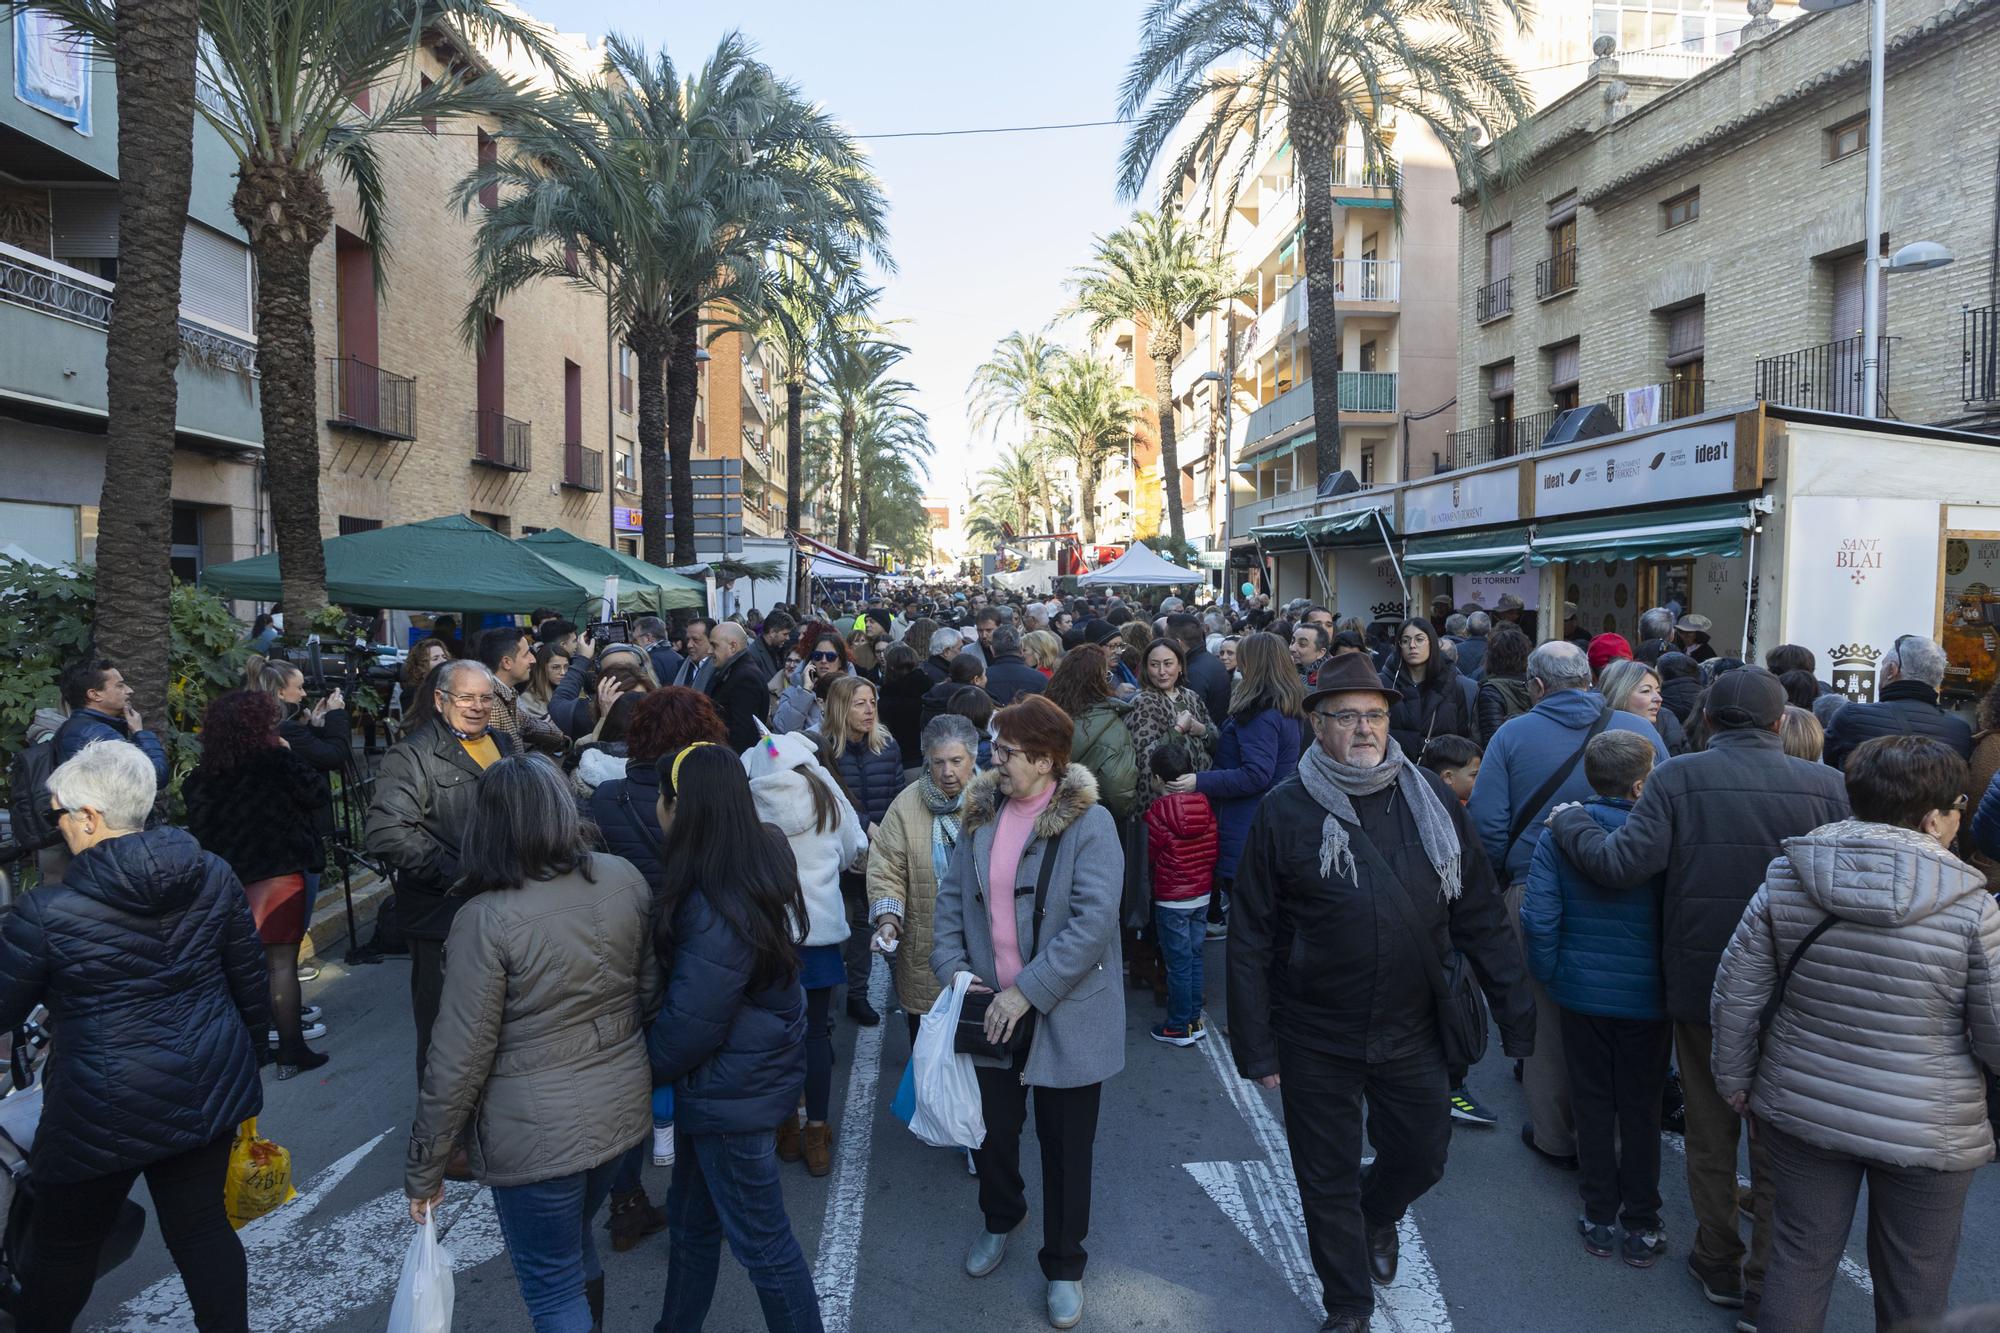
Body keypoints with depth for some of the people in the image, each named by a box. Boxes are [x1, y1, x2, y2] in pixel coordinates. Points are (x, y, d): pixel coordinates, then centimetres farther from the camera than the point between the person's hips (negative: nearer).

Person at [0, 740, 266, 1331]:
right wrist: (248, 1053, 19)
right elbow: (250, 982, 4)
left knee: (64, 1246, 19)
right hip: (210, 1089, 4)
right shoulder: (213, 877, -5)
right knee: (202, 1226, 16)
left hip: (106, 1109, -4)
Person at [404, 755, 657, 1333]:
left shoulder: (486, 919, -21)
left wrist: (423, 1171, -4)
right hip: (621, 1107, 6)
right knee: (576, 1246, 28)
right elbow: (650, 990, 4)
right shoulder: (625, 879, -7)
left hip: (537, 1134, -5)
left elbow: (459, 1059, -17)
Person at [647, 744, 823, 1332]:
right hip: (749, 1070, 9)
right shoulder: (764, 860, -4)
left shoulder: (716, 911, -30)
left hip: (732, 1092, -9)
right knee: (690, 1218, 24)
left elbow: (689, 1025, -22)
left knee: (760, 1241, 8)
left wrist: (641, 1069, -3)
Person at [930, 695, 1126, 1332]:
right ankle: (999, 1218, 50)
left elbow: (1095, 919, -24)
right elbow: (952, 895, 6)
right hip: (993, 1009, 5)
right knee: (991, 1126, 19)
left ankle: (1063, 1265, 35)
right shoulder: (982, 812, 0)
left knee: (1066, 1146, 11)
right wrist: (953, 966, -8)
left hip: (1066, 1013, -4)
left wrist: (1029, 992, -24)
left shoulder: (1088, 822, -17)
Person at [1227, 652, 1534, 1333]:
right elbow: (1250, 939, -8)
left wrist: (1516, 1015, 0)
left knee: (1422, 1157, 18)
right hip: (1316, 1040, -2)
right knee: (1328, 1181, 13)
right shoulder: (1285, 810, -11)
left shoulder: (1431, 799, -3)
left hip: (1413, 1029, 2)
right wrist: (1256, 1047, -8)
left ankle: (1378, 1215, 53)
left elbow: (1480, 914, 2)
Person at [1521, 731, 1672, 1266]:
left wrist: (1549, 976, 2)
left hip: (1582, 995, 1)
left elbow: (1538, 918, -12)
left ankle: (1600, 1220, 25)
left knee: (1593, 1105, 15)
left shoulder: (1560, 834, -10)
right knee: (1640, 1110, 14)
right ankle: (1641, 1226, 24)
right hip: (1646, 998, -1)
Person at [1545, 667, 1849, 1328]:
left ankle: (1718, 1265, 32)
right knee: (1778, 1140, 14)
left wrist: (1568, 822, -4)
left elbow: (1623, 864, -20)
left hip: (1699, 986, 0)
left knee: (1710, 1132, 17)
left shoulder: (1678, 778, -14)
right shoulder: (1824, 785, -9)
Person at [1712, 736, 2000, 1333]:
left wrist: (1734, 1079, 8)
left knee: (1800, 1258, 18)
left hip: (1802, 1110, 2)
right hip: (1927, 1129, -2)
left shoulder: (1787, 876, -10)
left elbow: (1735, 993, -5)